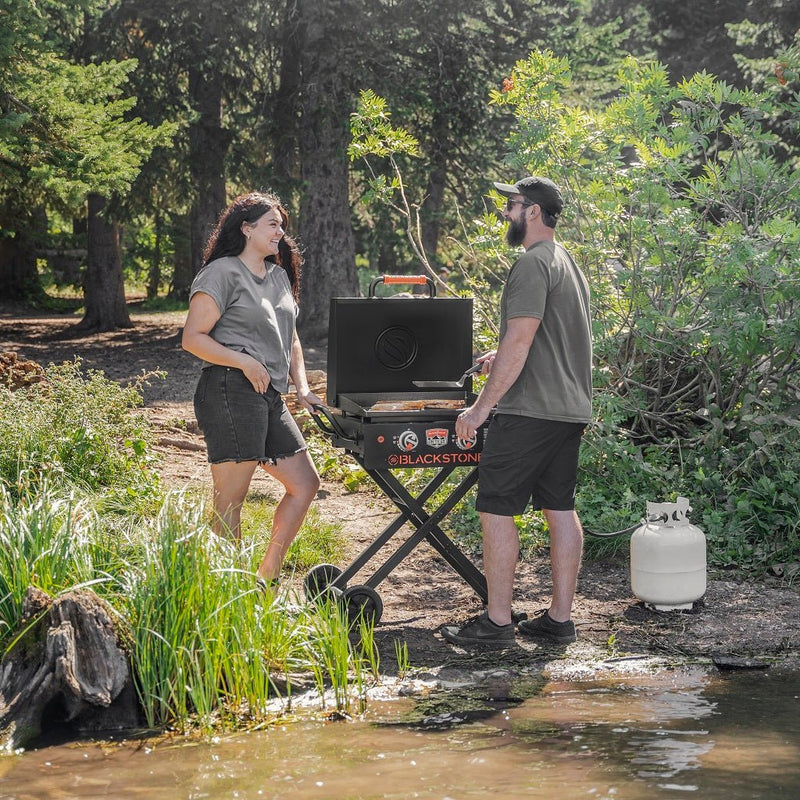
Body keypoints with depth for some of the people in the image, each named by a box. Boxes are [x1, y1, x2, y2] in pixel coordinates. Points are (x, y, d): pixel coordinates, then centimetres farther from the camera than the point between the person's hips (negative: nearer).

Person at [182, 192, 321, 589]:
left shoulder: (279, 276, 21)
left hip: (269, 398, 9)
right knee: (230, 501, -8)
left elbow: (290, 338, 28)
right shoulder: (223, 273, -4)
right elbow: (193, 338, -10)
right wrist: (245, 362, -18)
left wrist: (301, 385, 13)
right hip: (231, 391, -9)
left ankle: (267, 577, 15)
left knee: (305, 484, 9)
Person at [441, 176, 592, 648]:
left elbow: (519, 342, -19)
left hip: (529, 412, -10)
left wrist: (482, 407, -17)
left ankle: (497, 622, -3)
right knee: (561, 509, 10)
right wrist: (504, 358, 29)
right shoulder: (569, 263, 19)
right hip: (571, 409, 10)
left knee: (496, 509, -4)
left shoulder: (533, 264, -13)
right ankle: (560, 619, 13)